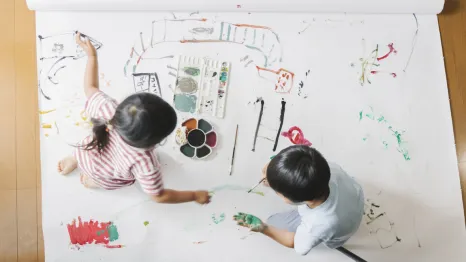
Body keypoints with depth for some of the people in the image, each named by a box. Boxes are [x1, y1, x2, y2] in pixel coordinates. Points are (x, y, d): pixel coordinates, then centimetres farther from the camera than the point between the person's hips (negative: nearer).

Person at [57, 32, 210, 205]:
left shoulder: (108, 109, -40)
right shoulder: (144, 162, -46)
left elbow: (90, 88, -20)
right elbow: (159, 196, -31)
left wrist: (92, 55, -9)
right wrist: (195, 195, -21)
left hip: (85, 153, 3)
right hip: (106, 181, -2)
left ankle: (76, 159, 30)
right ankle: (93, 179, 23)